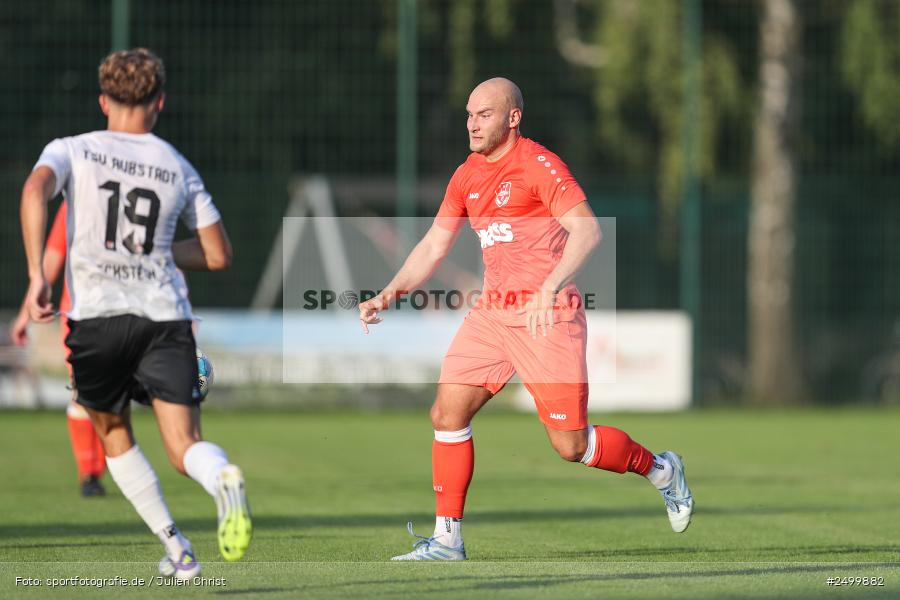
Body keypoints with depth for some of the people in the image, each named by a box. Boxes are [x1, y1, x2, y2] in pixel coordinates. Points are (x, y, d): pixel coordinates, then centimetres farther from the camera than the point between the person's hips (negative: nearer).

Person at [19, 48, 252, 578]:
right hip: (166, 316, 1)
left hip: (96, 316, -1)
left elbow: (36, 189, -15)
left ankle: (177, 549, 18)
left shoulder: (71, 151, 8)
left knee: (113, 433, 23)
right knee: (184, 446, -7)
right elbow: (218, 255, 16)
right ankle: (223, 479, -43)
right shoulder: (178, 168, 14)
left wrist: (37, 275, -18)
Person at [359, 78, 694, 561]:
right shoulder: (467, 176, 12)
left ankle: (661, 470, 19)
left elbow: (587, 230, -23)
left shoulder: (539, 165, -12)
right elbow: (433, 246, 16)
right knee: (447, 413, -5)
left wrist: (550, 288, -35)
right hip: (492, 313, 7)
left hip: (548, 317, -7)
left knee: (570, 445, -7)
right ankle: (447, 540, 2)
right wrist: (389, 294, 2)